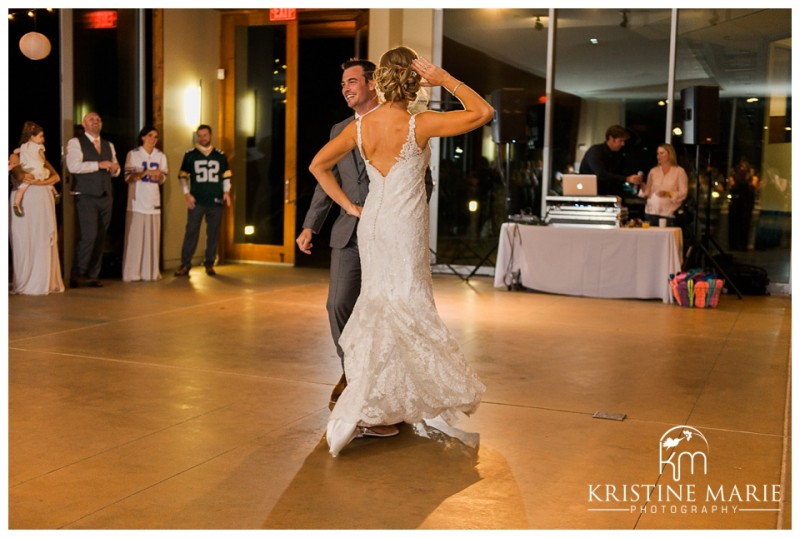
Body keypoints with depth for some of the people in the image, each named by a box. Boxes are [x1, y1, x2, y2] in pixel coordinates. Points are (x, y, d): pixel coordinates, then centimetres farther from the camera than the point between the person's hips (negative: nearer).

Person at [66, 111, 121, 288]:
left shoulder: (108, 145, 20)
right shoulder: (75, 143, 0)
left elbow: (115, 170, 21)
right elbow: (73, 166, -15)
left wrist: (115, 169, -2)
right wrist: (98, 165, -16)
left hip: (106, 196, 6)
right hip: (86, 196, -6)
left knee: (100, 238, 5)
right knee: (89, 235, -15)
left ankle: (92, 276, 12)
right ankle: (77, 275, -5)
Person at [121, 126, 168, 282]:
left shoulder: (160, 156, 12)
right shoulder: (133, 154, 1)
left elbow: (163, 179, 10)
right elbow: (128, 177, -6)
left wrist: (158, 175, -13)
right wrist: (146, 172, -18)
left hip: (153, 200, 4)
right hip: (137, 201, -4)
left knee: (153, 236, 3)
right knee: (135, 236, -6)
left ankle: (151, 271, 10)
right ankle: (132, 273, -2)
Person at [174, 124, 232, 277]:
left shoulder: (220, 155, 9)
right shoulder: (190, 155, 5)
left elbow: (226, 176, 14)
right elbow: (183, 176, 6)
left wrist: (226, 192, 0)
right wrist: (187, 194, -5)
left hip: (215, 201, 2)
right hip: (196, 201, -2)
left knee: (213, 233, 5)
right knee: (191, 232, -4)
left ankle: (209, 263, 14)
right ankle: (185, 264, 1)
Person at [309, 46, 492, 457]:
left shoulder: (359, 127, -1)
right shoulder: (420, 125, -16)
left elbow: (318, 166, 8)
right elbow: (483, 112, -13)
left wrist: (349, 206, 12)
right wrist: (445, 80, -8)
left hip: (372, 223, 6)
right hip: (405, 227, -6)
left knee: (382, 307, 16)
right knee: (405, 309, 2)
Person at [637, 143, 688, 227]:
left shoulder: (679, 171, 3)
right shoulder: (653, 171, 13)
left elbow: (683, 193, -3)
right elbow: (647, 192, 12)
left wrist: (667, 193, -17)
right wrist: (643, 187, -8)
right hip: (651, 212, 3)